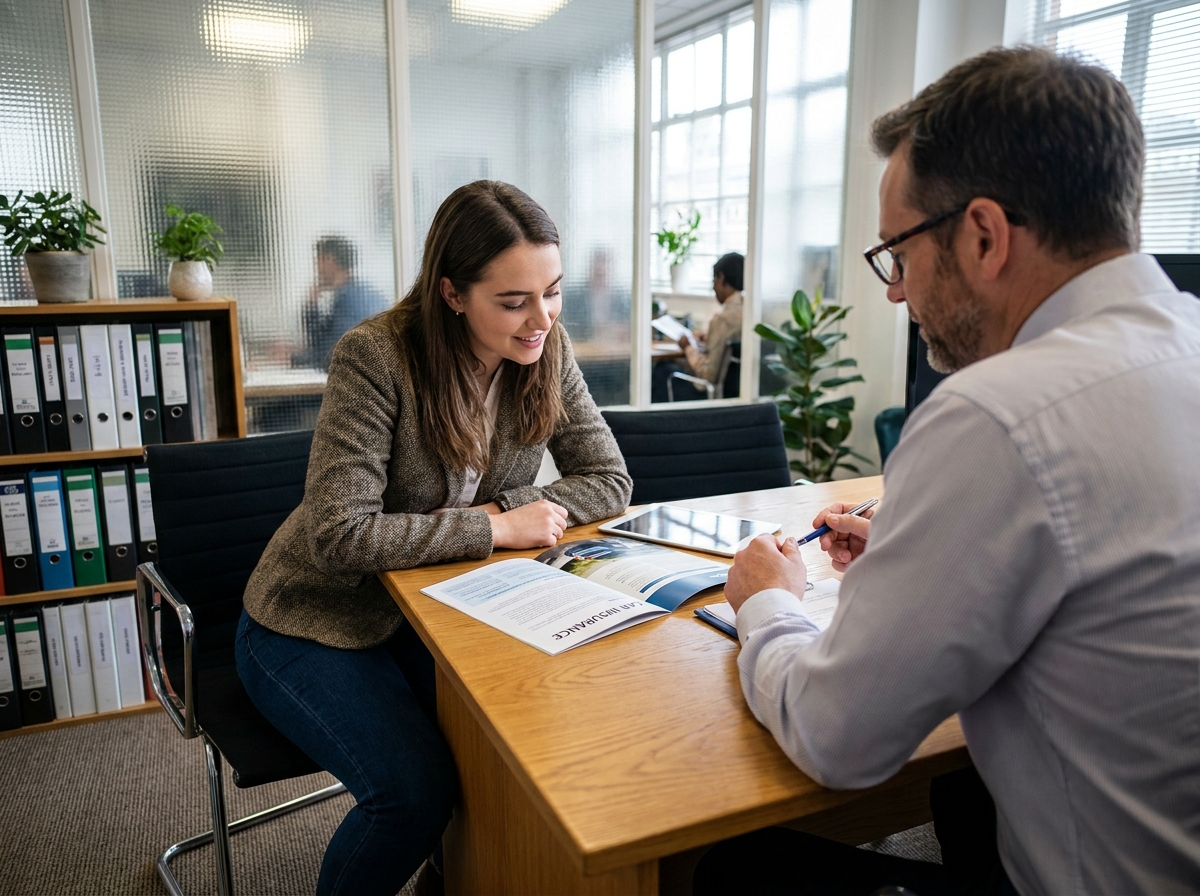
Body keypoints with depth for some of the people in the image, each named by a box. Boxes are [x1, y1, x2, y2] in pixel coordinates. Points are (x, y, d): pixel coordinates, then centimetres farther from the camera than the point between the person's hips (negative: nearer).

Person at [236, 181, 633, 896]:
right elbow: (339, 536, -29)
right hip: (316, 623, -4)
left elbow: (610, 483, -5)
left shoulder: (546, 351, -8)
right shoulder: (377, 357, -24)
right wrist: (496, 528, -26)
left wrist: (496, 508, -20)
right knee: (417, 789, -23)